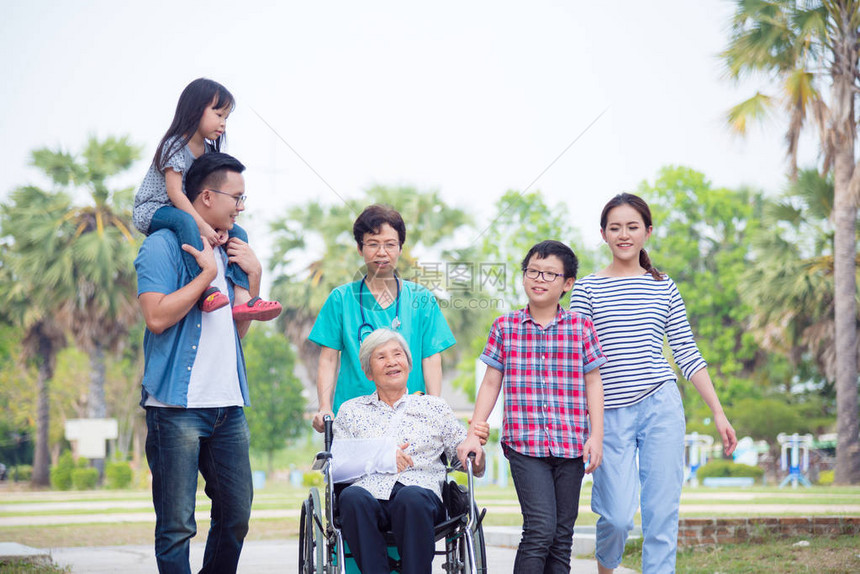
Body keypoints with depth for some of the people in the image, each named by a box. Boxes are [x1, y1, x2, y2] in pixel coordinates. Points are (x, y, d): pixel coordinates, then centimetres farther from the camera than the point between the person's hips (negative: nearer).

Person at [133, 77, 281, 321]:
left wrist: (220, 226, -16)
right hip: (151, 211, -8)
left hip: (186, 214, 8)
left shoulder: (208, 150, 8)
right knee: (184, 220, -40)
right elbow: (174, 193, -25)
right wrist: (202, 225, -32)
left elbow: (212, 195, 1)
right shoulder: (175, 145, -17)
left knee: (238, 233, -6)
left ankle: (241, 297, -21)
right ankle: (205, 289, -48)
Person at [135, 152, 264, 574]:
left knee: (236, 517, 6)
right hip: (178, 405, -7)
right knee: (177, 524, -6)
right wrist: (208, 274, -10)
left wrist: (253, 276, 12)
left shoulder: (226, 251, 20)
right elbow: (157, 316, -16)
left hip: (228, 404, 7)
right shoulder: (163, 246, -3)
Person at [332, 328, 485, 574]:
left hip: (421, 490, -1)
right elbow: (333, 466, 12)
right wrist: (380, 458, -3)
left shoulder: (434, 407, 24)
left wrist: (475, 448, -6)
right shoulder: (351, 410, 24)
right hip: (370, 491, 1)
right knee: (352, 497, -36)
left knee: (412, 498, -38)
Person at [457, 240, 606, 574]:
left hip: (570, 446, 2)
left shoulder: (581, 328, 6)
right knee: (540, 529, -15)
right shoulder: (505, 328, 5)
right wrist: (474, 434, 3)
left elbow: (593, 384, 8)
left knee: (562, 535, 6)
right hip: (524, 444, -2)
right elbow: (491, 384, 9)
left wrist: (596, 436, 0)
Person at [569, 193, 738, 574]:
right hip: (611, 413, -2)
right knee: (618, 515, -6)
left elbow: (687, 354, 11)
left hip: (662, 407, 2)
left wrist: (718, 413, 5)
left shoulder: (664, 288, 10)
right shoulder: (587, 289, 4)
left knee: (662, 512, -2)